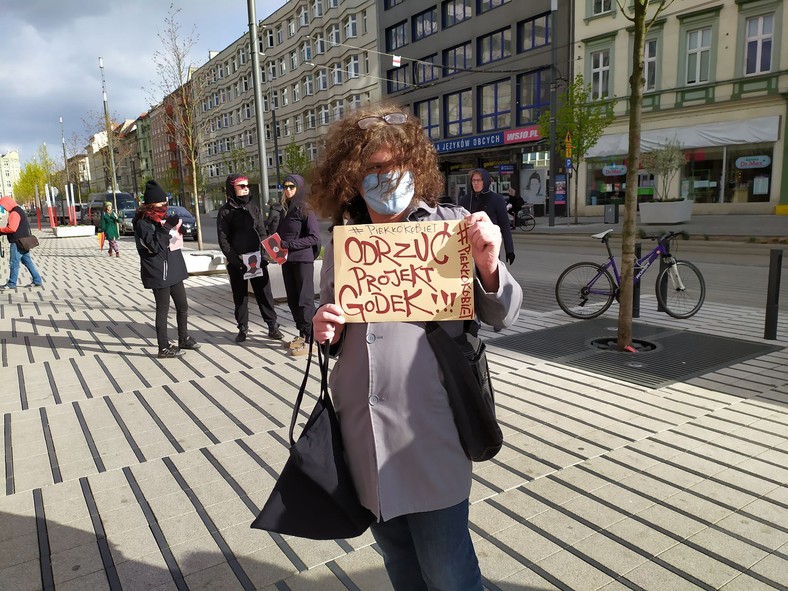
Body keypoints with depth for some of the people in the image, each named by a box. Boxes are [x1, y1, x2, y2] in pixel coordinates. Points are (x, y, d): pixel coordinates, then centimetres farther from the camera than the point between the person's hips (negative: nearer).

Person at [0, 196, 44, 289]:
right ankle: (37, 281, 12)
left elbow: (12, 228, -24)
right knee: (27, 261, 12)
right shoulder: (20, 211, 18)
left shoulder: (14, 213, -15)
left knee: (14, 262, -3)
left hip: (17, 242, -10)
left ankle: (11, 284, 2)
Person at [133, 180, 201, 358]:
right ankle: (164, 347, 8)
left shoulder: (163, 218, 14)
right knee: (163, 309, -1)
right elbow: (154, 246, -22)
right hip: (158, 273, -8)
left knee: (183, 305, 14)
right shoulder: (142, 223, -12)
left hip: (173, 270, 8)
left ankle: (184, 338, 30)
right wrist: (165, 228, -24)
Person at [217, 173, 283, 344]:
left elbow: (262, 232, 9)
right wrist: (234, 259, -14)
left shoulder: (254, 207, 9)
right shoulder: (225, 211, 0)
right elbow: (223, 240, -4)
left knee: (265, 293, 3)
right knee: (240, 297, 8)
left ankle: (273, 326, 10)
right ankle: (243, 329, 19)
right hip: (236, 262, -2)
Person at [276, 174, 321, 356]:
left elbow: (314, 238, -14)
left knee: (305, 299, -3)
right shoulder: (286, 211, 12)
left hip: (303, 260, -7)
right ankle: (301, 333, 24)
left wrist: (289, 245, -17)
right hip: (287, 260, 7)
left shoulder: (305, 210, -8)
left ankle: (309, 339, 2)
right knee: (292, 299, 12)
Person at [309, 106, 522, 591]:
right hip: (364, 431, 5)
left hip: (430, 430, -4)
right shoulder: (340, 243, 4)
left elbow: (502, 315, -6)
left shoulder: (449, 225, -7)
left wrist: (488, 267, -26)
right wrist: (326, 331, -6)